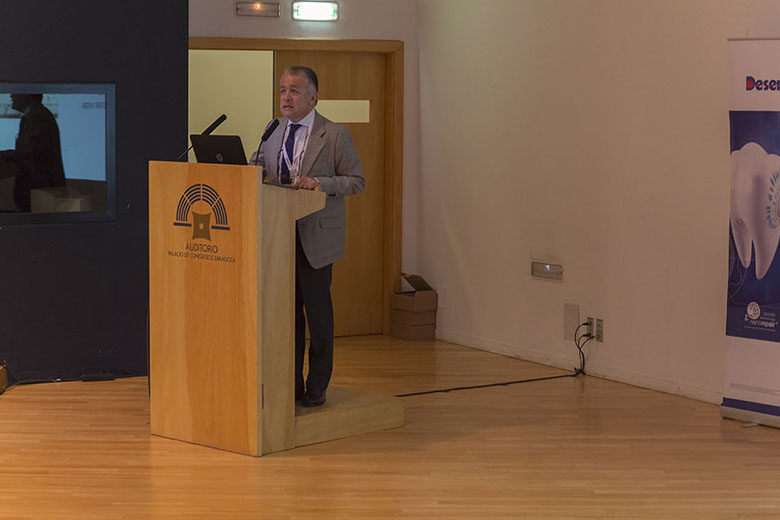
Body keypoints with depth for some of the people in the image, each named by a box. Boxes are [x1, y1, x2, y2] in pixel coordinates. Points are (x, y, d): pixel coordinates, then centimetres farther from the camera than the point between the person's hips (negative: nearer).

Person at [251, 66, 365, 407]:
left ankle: (317, 387, 14)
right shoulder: (273, 133, 9)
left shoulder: (335, 136, -6)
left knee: (317, 313, 2)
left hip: (315, 237, -5)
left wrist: (320, 182, -21)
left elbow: (356, 181, -5)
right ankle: (290, 385, 18)